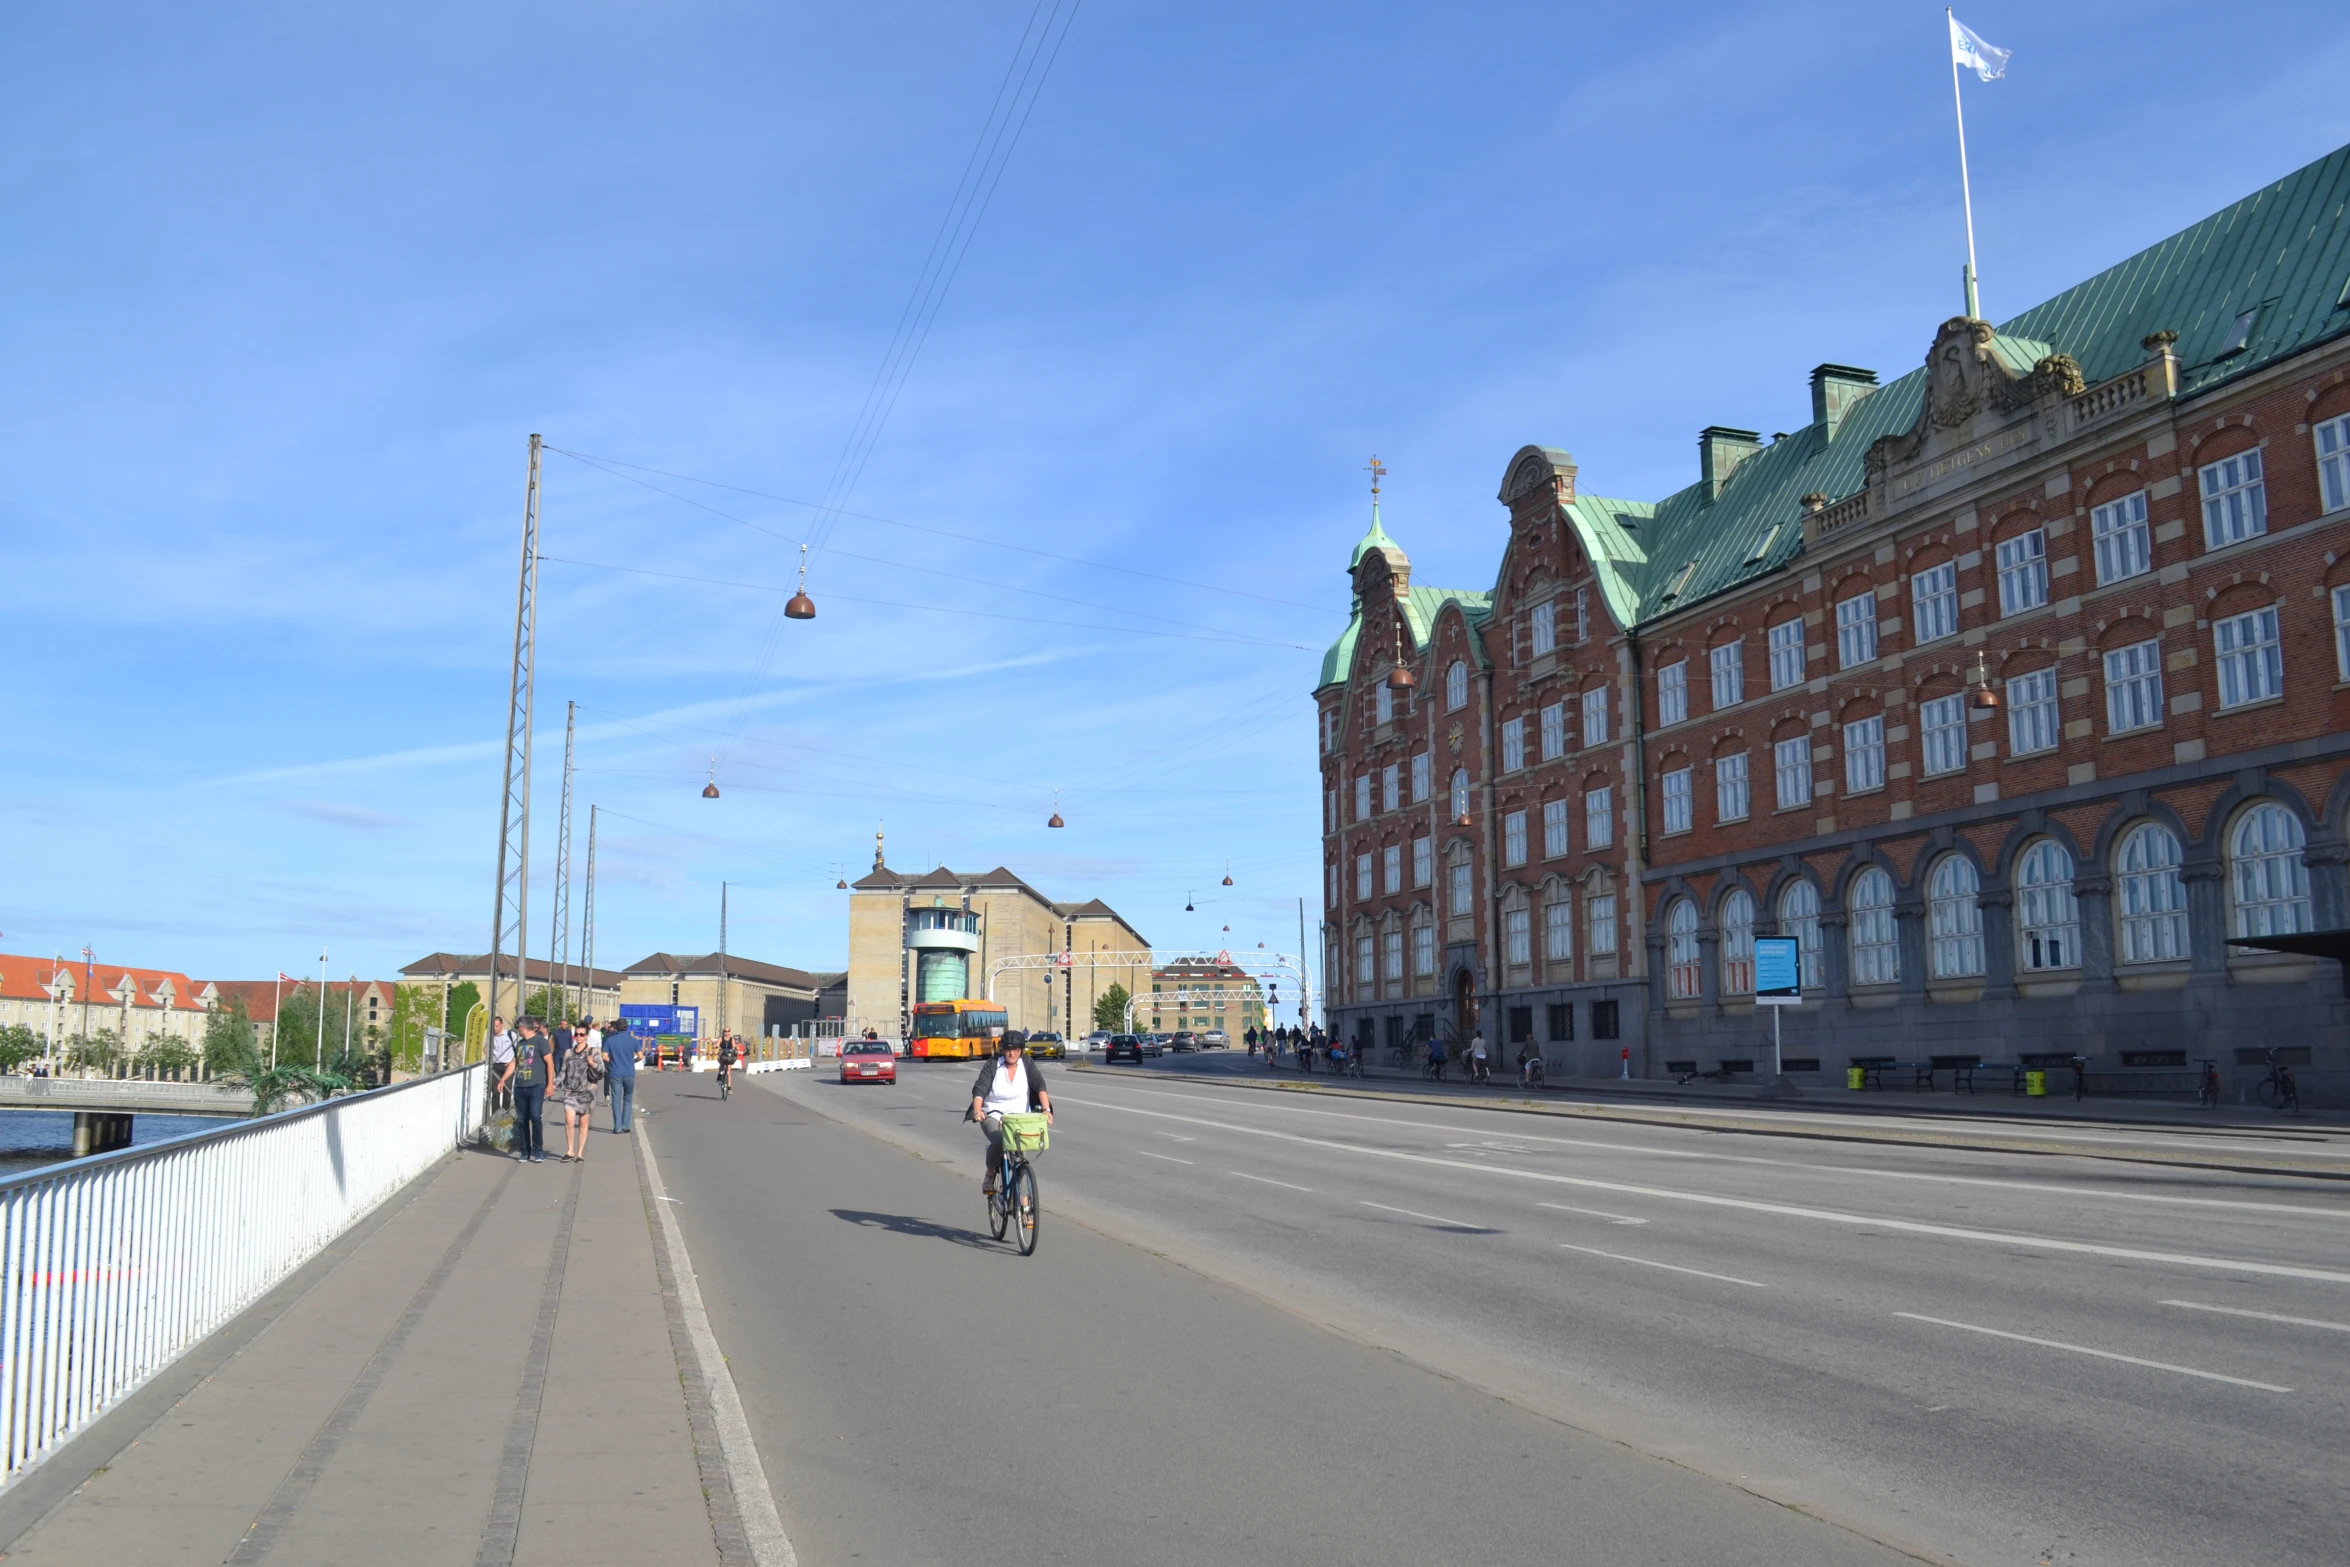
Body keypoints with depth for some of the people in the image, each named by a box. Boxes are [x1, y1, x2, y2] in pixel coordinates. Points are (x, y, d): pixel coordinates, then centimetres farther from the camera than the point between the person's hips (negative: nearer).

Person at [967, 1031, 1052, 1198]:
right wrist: (977, 1110, -34)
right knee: (998, 1141, -31)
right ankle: (990, 1174, -3)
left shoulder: (1027, 1064, 2)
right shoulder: (992, 1066, -3)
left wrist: (1046, 1109, -28)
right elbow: (979, 1089, -14)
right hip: (993, 1115, -2)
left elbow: (1040, 1086, -11)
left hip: (1019, 1115, 2)